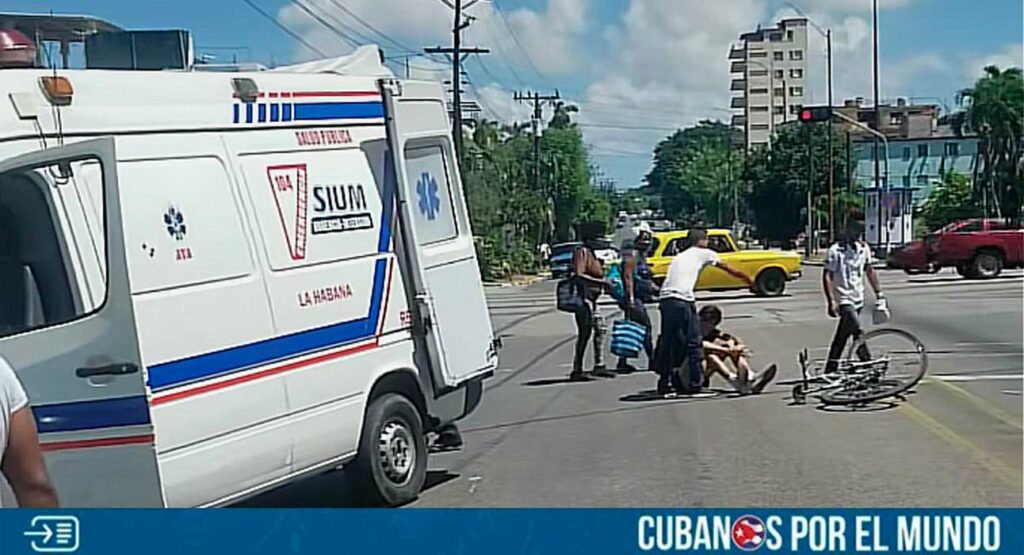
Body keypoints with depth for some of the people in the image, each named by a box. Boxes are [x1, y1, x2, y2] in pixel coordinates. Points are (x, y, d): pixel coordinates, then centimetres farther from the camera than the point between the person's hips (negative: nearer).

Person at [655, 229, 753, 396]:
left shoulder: (678, 257, 30)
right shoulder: (703, 253, 15)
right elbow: (730, 270, 24)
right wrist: (750, 282, 37)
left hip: (665, 298, 6)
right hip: (682, 300, -6)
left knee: (668, 343, 10)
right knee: (693, 342, 3)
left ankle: (665, 382, 12)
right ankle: (696, 382, 5)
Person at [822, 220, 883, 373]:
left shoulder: (864, 248, 5)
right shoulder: (836, 250, -14)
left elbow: (869, 270, 17)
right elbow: (827, 277, -14)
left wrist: (879, 293, 13)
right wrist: (831, 302, -20)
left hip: (858, 299, 7)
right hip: (844, 300, -7)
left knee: (841, 337, 14)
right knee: (858, 333, -18)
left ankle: (830, 371, 22)